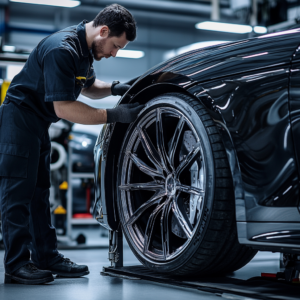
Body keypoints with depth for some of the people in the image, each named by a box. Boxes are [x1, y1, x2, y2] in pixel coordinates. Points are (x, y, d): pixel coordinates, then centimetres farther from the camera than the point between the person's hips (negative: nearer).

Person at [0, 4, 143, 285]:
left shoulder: (86, 48, 6)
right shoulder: (61, 50, -26)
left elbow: (86, 85, 22)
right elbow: (63, 107, -28)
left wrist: (113, 88, 1)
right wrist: (113, 115, -26)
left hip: (38, 123, 10)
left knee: (39, 190, 11)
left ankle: (46, 256, 16)